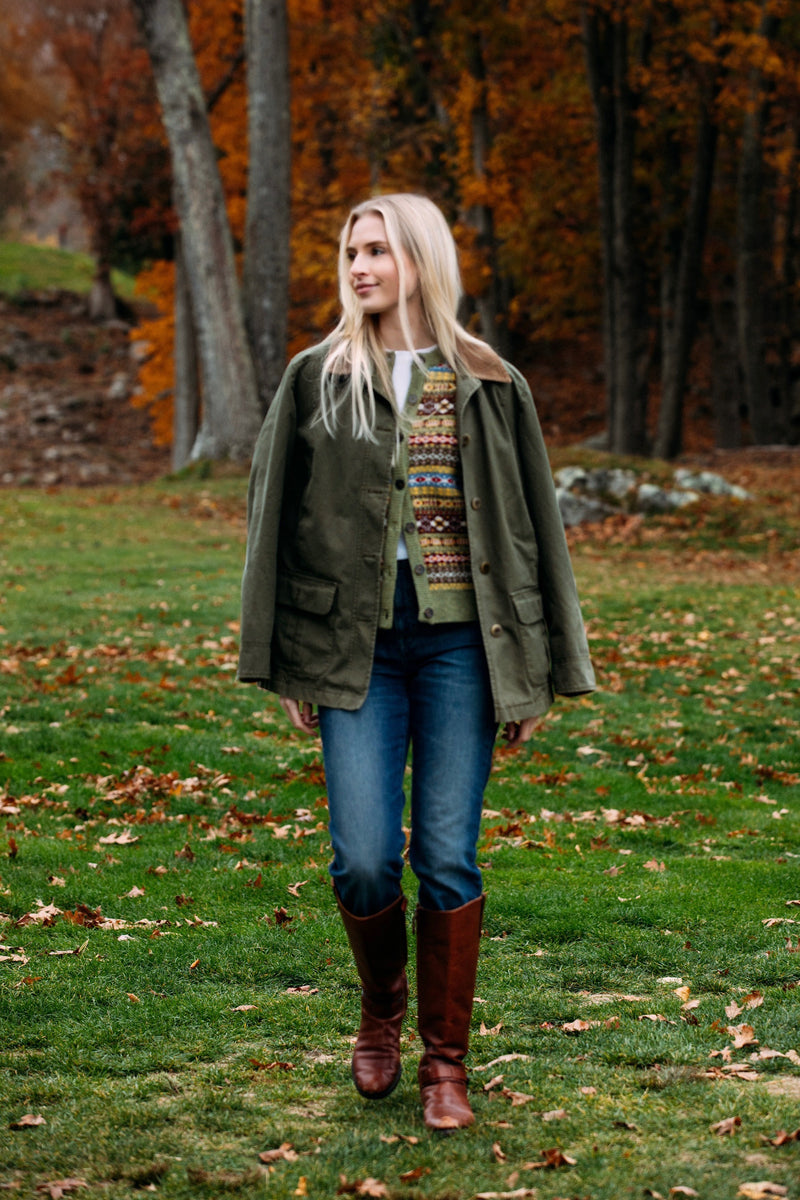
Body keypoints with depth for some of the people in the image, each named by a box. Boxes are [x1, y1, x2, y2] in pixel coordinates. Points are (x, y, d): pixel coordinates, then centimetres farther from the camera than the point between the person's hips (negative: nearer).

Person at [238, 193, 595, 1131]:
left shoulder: (488, 386, 5)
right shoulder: (314, 381, 5)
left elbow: (532, 528, 8)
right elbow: (274, 521, 8)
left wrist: (535, 676, 5)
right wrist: (282, 667, 4)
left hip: (460, 642, 0)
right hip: (357, 646, 0)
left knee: (448, 859, -1)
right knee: (364, 859, -7)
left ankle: (445, 1062, 13)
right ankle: (381, 1008, 24)